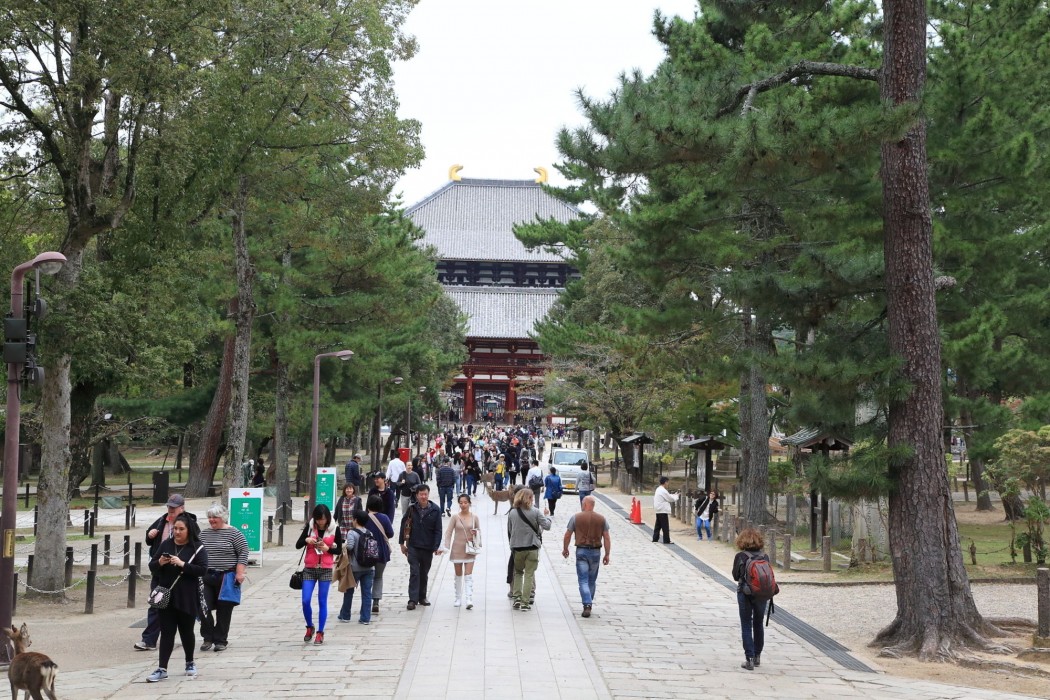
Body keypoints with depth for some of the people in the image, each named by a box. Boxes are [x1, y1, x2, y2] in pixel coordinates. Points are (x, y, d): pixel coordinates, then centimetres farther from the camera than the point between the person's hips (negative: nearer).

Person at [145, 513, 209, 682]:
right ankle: (162, 669, 0)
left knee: (186, 631, 10)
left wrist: (182, 564, -24)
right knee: (167, 632, 1)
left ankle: (190, 662, 30)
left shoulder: (197, 548, -4)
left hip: (187, 598, -2)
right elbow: (152, 567, 8)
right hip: (166, 596, 2)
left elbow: (203, 569, -14)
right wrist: (159, 563, -14)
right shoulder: (166, 545, 5)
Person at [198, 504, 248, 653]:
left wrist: (239, 573, -13)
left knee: (224, 611, 2)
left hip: (226, 577, -4)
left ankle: (221, 640, 13)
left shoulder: (233, 533, -4)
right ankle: (208, 637, 10)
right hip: (206, 577, 4)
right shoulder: (203, 534, 11)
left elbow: (243, 553, -6)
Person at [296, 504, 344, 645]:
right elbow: (297, 545, 3)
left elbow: (339, 549, 4)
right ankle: (309, 627, 20)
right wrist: (306, 540, -17)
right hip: (309, 569, 1)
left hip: (326, 569, -1)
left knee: (322, 602, 3)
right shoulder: (310, 526, -1)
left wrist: (327, 549, -14)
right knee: (305, 601, -4)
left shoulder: (334, 529, -4)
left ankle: (320, 633, 12)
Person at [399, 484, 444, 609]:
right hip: (413, 547, -1)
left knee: (424, 573, 13)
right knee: (414, 573, -7)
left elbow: (438, 530, -3)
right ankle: (413, 599, -8)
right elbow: (404, 526, 5)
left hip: (428, 547, 1)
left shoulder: (435, 510, -3)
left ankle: (422, 597, 26)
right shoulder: (411, 509, -1)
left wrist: (436, 547, -10)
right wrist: (402, 543, 5)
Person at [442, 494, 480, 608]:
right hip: (457, 549, 1)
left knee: (468, 575, -9)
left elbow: (479, 531, 12)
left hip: (470, 549, -1)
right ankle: (458, 598, 22)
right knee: (458, 575, 11)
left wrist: (476, 533, -10)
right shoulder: (455, 517, -2)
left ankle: (469, 599, -17)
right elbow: (448, 532, -2)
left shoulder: (474, 517, -1)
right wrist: (447, 546, -11)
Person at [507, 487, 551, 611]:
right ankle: (525, 602, 2)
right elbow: (547, 526, -8)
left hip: (517, 548, 2)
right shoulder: (535, 512, -9)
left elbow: (509, 531, 6)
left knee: (518, 572, 19)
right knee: (529, 574, 5)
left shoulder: (512, 514, -1)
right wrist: (546, 516, 11)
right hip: (532, 547, -2)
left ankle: (517, 598, 8)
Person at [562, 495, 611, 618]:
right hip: (595, 552, 2)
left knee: (583, 580, -3)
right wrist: (607, 555, 5)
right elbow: (607, 538, 0)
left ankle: (587, 604, -18)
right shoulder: (602, 519, 1)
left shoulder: (576, 517, -4)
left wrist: (565, 549, 14)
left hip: (581, 551, -2)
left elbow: (567, 535, 0)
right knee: (592, 580, 16)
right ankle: (589, 603, 24)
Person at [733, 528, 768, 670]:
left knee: (746, 626, 3)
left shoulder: (740, 556, -10)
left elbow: (735, 576, -3)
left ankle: (749, 658, -3)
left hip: (745, 594, -3)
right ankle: (757, 656, 27)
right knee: (758, 625, 17)